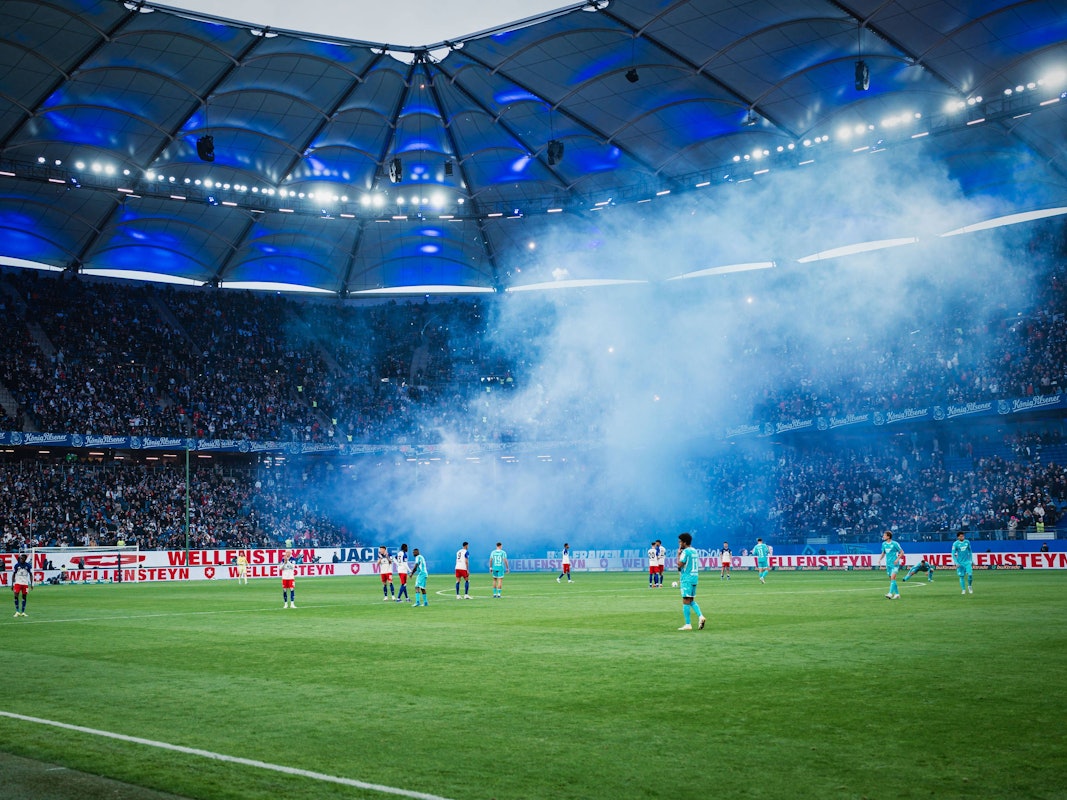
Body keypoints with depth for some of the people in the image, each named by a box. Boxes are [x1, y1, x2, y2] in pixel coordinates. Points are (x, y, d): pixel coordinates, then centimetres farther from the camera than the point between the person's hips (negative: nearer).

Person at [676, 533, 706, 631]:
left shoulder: (685, 551, -12)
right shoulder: (695, 551, 15)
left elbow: (680, 564, -18)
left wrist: (678, 554, -6)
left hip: (687, 579, -8)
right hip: (694, 578, 8)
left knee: (686, 601, -4)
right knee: (691, 601, 16)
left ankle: (688, 624, -5)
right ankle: (700, 616, -3)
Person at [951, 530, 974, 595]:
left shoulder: (967, 542, 2)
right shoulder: (955, 544, -7)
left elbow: (970, 551, 14)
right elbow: (953, 554, -6)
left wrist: (971, 560, 11)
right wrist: (956, 563, -15)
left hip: (967, 561, 2)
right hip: (960, 562, -2)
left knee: (970, 574, -10)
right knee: (962, 576, 0)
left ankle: (969, 586, 15)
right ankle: (963, 590, 11)